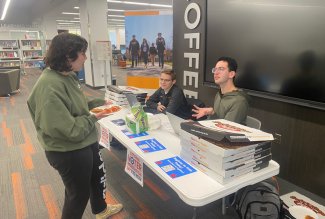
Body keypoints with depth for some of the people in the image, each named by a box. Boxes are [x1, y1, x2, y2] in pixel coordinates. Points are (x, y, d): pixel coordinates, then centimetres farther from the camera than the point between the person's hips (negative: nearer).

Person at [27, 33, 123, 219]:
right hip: (68, 152, -10)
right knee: (78, 193, 14)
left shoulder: (68, 76, 0)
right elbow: (68, 130, -31)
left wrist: (100, 103, 3)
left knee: (98, 177, 29)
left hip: (87, 142, 10)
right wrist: (93, 119, -18)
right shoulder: (49, 87, -30)